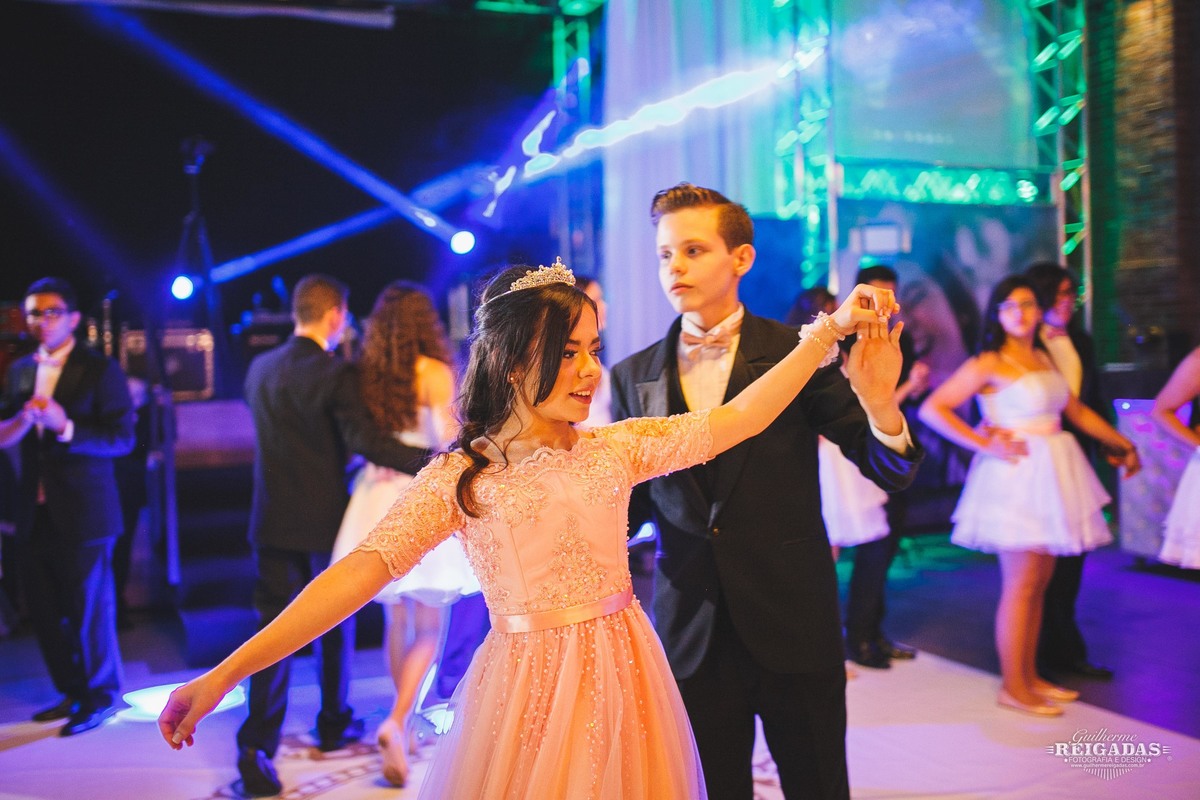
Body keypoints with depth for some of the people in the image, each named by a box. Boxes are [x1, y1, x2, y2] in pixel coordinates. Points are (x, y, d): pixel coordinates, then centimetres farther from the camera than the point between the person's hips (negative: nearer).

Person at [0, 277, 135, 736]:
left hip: (83, 513, -6)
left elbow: (122, 439, -13)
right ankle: (72, 692, 29)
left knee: (90, 608, 3)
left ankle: (100, 695, 21)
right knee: (43, 611, 12)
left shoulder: (100, 371, -7)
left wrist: (67, 427, -26)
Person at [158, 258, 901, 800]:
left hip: (622, 672, 3)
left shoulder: (617, 447, 0)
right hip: (528, 686, -3)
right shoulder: (460, 478, -9)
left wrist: (830, 328, -6)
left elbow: (737, 420, -2)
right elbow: (359, 573, -16)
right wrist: (224, 675, -23)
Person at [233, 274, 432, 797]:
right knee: (336, 624, 16)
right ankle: (334, 725, 30)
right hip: (324, 520, -4)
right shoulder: (335, 374, -16)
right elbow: (365, 440, -26)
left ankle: (257, 746, -6)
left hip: (273, 520, 4)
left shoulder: (259, 369, 5)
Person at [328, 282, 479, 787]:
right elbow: (447, 438, -18)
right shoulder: (435, 372, -9)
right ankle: (396, 723, -13)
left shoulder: (367, 373, 3)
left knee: (396, 620, 18)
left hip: (378, 498, 5)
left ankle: (405, 727, 28)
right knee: (428, 629, 5)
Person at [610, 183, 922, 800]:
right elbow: (625, 504, 5)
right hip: (691, 637, 2)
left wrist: (879, 405, -28)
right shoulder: (632, 377, 3)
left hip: (794, 629, -1)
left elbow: (890, 473, -8)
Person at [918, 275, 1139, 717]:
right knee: (1021, 585, -4)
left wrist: (1123, 444, 21)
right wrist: (985, 444, -16)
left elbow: (1078, 411, 22)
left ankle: (1029, 675, 22)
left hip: (1053, 477, 7)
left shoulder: (1044, 359, 14)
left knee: (1039, 583, 11)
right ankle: (1013, 686, 6)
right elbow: (932, 408, -13)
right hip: (1017, 475, -7)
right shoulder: (988, 363, -8)